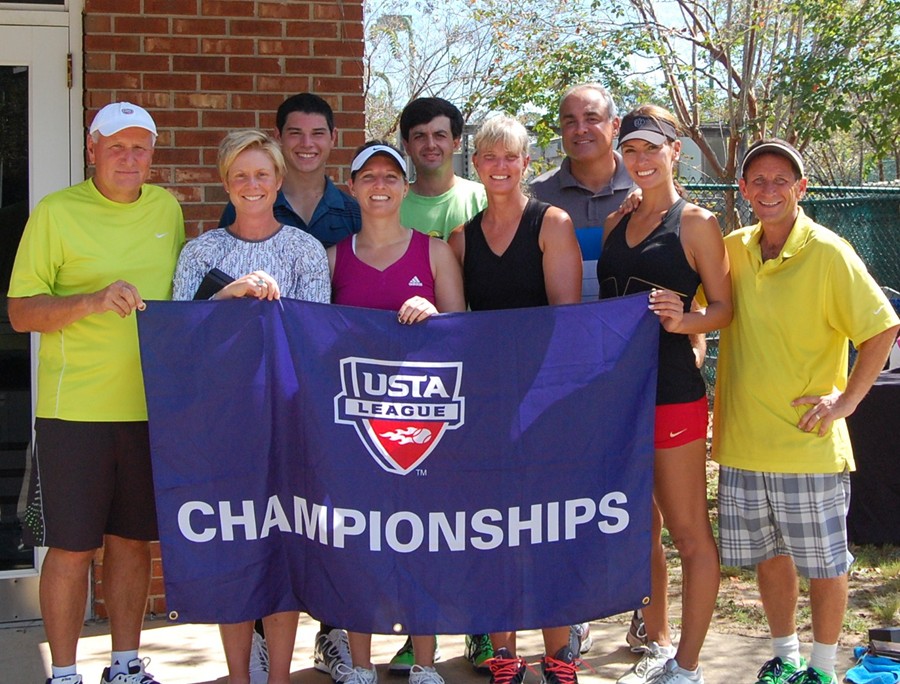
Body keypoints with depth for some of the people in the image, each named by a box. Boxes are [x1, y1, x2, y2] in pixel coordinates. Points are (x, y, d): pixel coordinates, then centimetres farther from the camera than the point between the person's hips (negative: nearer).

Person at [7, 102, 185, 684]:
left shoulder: (167, 208, 10)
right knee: (72, 547, 0)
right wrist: (93, 300, -23)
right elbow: (21, 312, -8)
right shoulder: (56, 212, -4)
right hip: (75, 410, -4)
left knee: (133, 539, 12)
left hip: (152, 406, 4)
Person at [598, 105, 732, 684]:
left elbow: (725, 307, -5)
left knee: (690, 534, 0)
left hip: (673, 392, -7)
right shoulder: (617, 223, 14)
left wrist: (682, 319, -25)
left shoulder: (696, 223, -3)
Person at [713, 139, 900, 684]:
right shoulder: (732, 250, 4)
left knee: (824, 561, 6)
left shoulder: (829, 253, -11)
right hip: (744, 438, 4)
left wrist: (846, 401, -11)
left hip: (808, 441, -4)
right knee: (769, 555, 15)